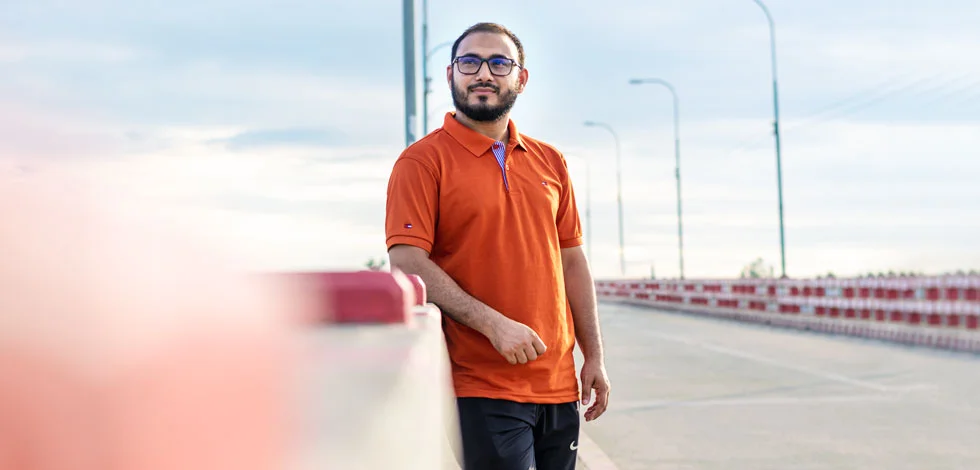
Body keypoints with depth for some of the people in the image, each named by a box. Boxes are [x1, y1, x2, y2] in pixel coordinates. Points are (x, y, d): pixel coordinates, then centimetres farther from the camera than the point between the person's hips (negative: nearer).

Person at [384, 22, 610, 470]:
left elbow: (572, 261, 15)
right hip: (482, 389, -5)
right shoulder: (422, 160, -4)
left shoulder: (549, 161, 13)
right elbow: (407, 263, -12)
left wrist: (593, 355, 10)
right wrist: (494, 324, -19)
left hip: (559, 386, 6)